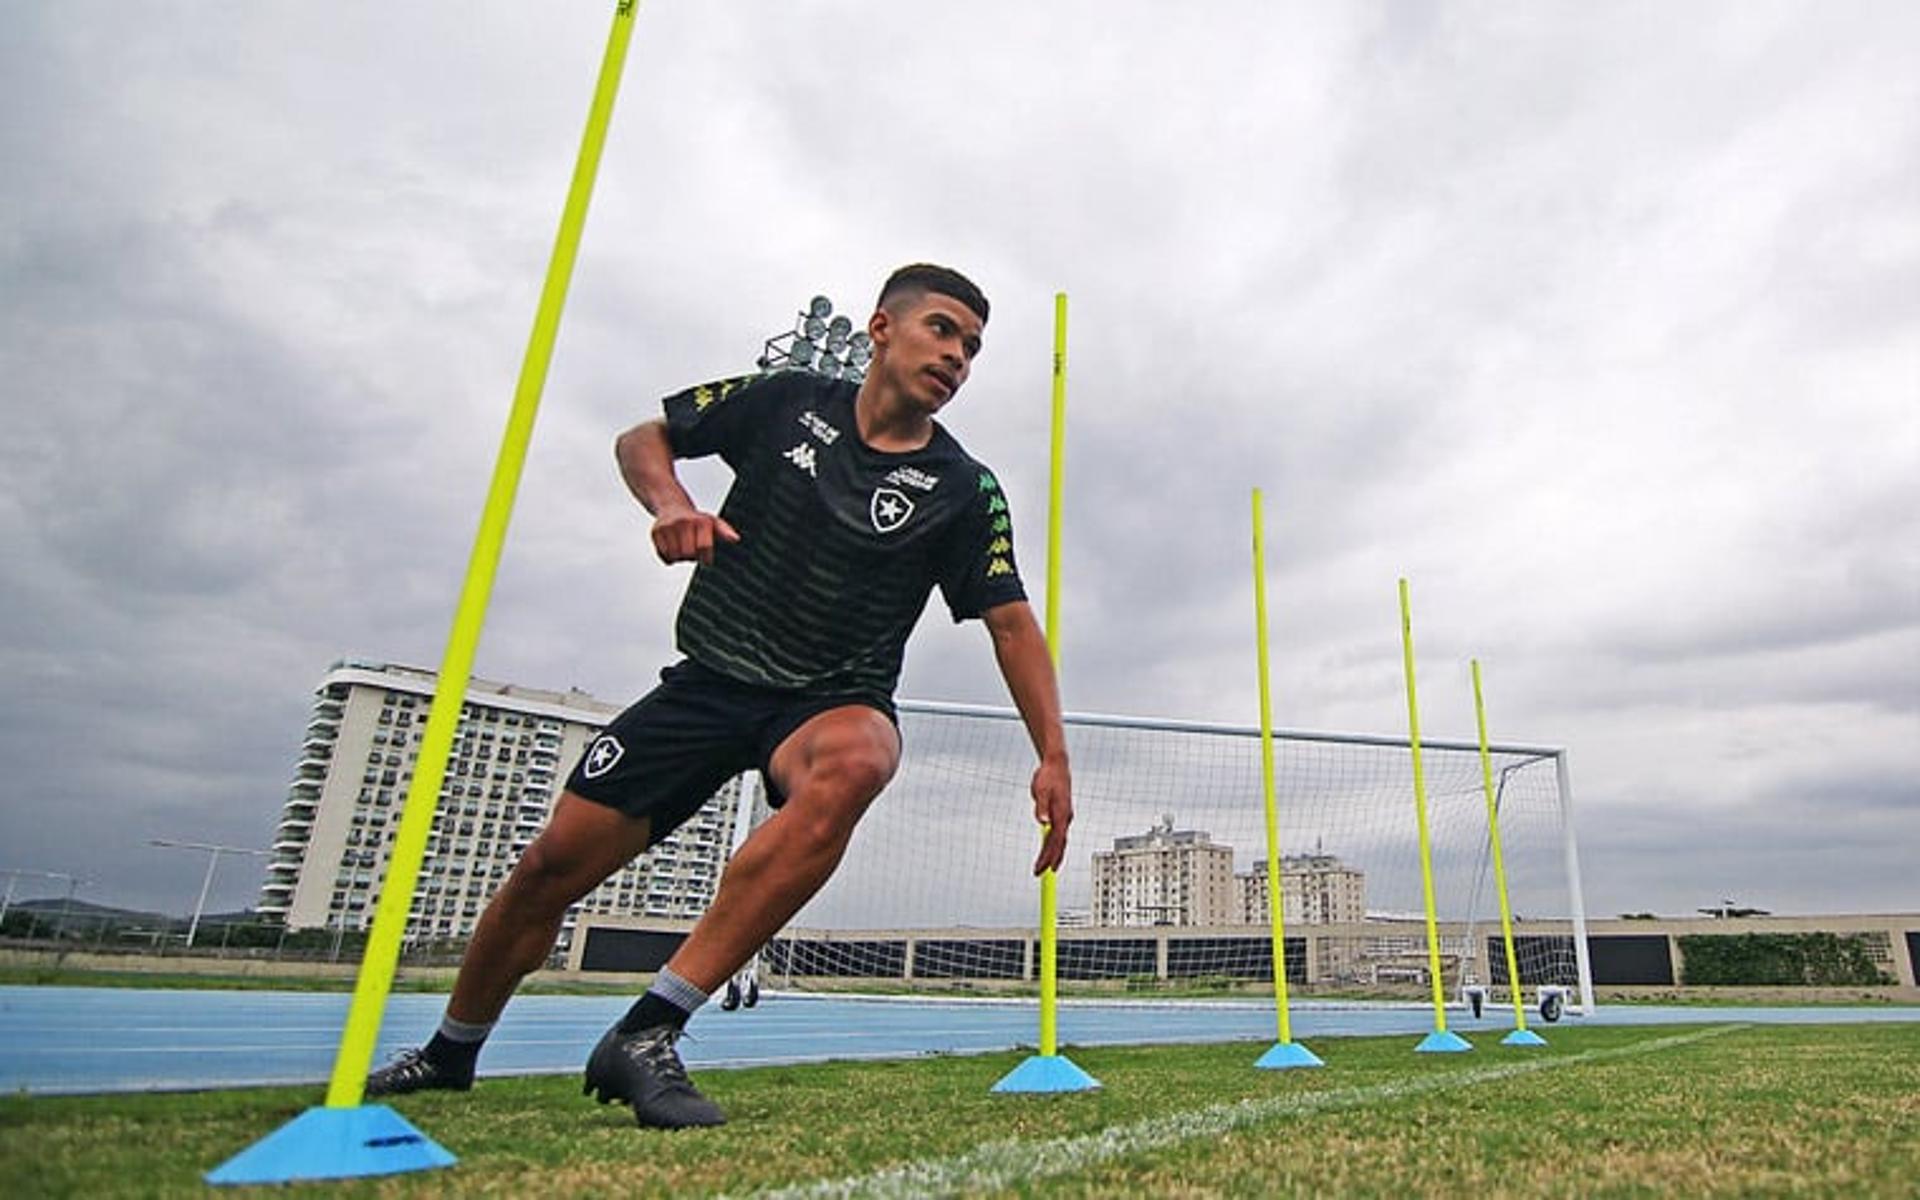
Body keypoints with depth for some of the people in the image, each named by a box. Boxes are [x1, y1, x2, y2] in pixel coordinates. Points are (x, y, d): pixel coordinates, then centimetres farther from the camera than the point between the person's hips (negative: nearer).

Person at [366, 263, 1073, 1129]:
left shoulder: (963, 491, -3)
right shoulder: (787, 401, 1)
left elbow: (1012, 625, -2)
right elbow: (642, 438, 11)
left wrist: (1052, 758, -12)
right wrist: (669, 501, -11)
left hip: (832, 699, -1)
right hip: (708, 682, 2)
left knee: (854, 761, -39)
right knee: (555, 862, 0)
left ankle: (646, 1033, -31)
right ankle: (448, 1053, 31)